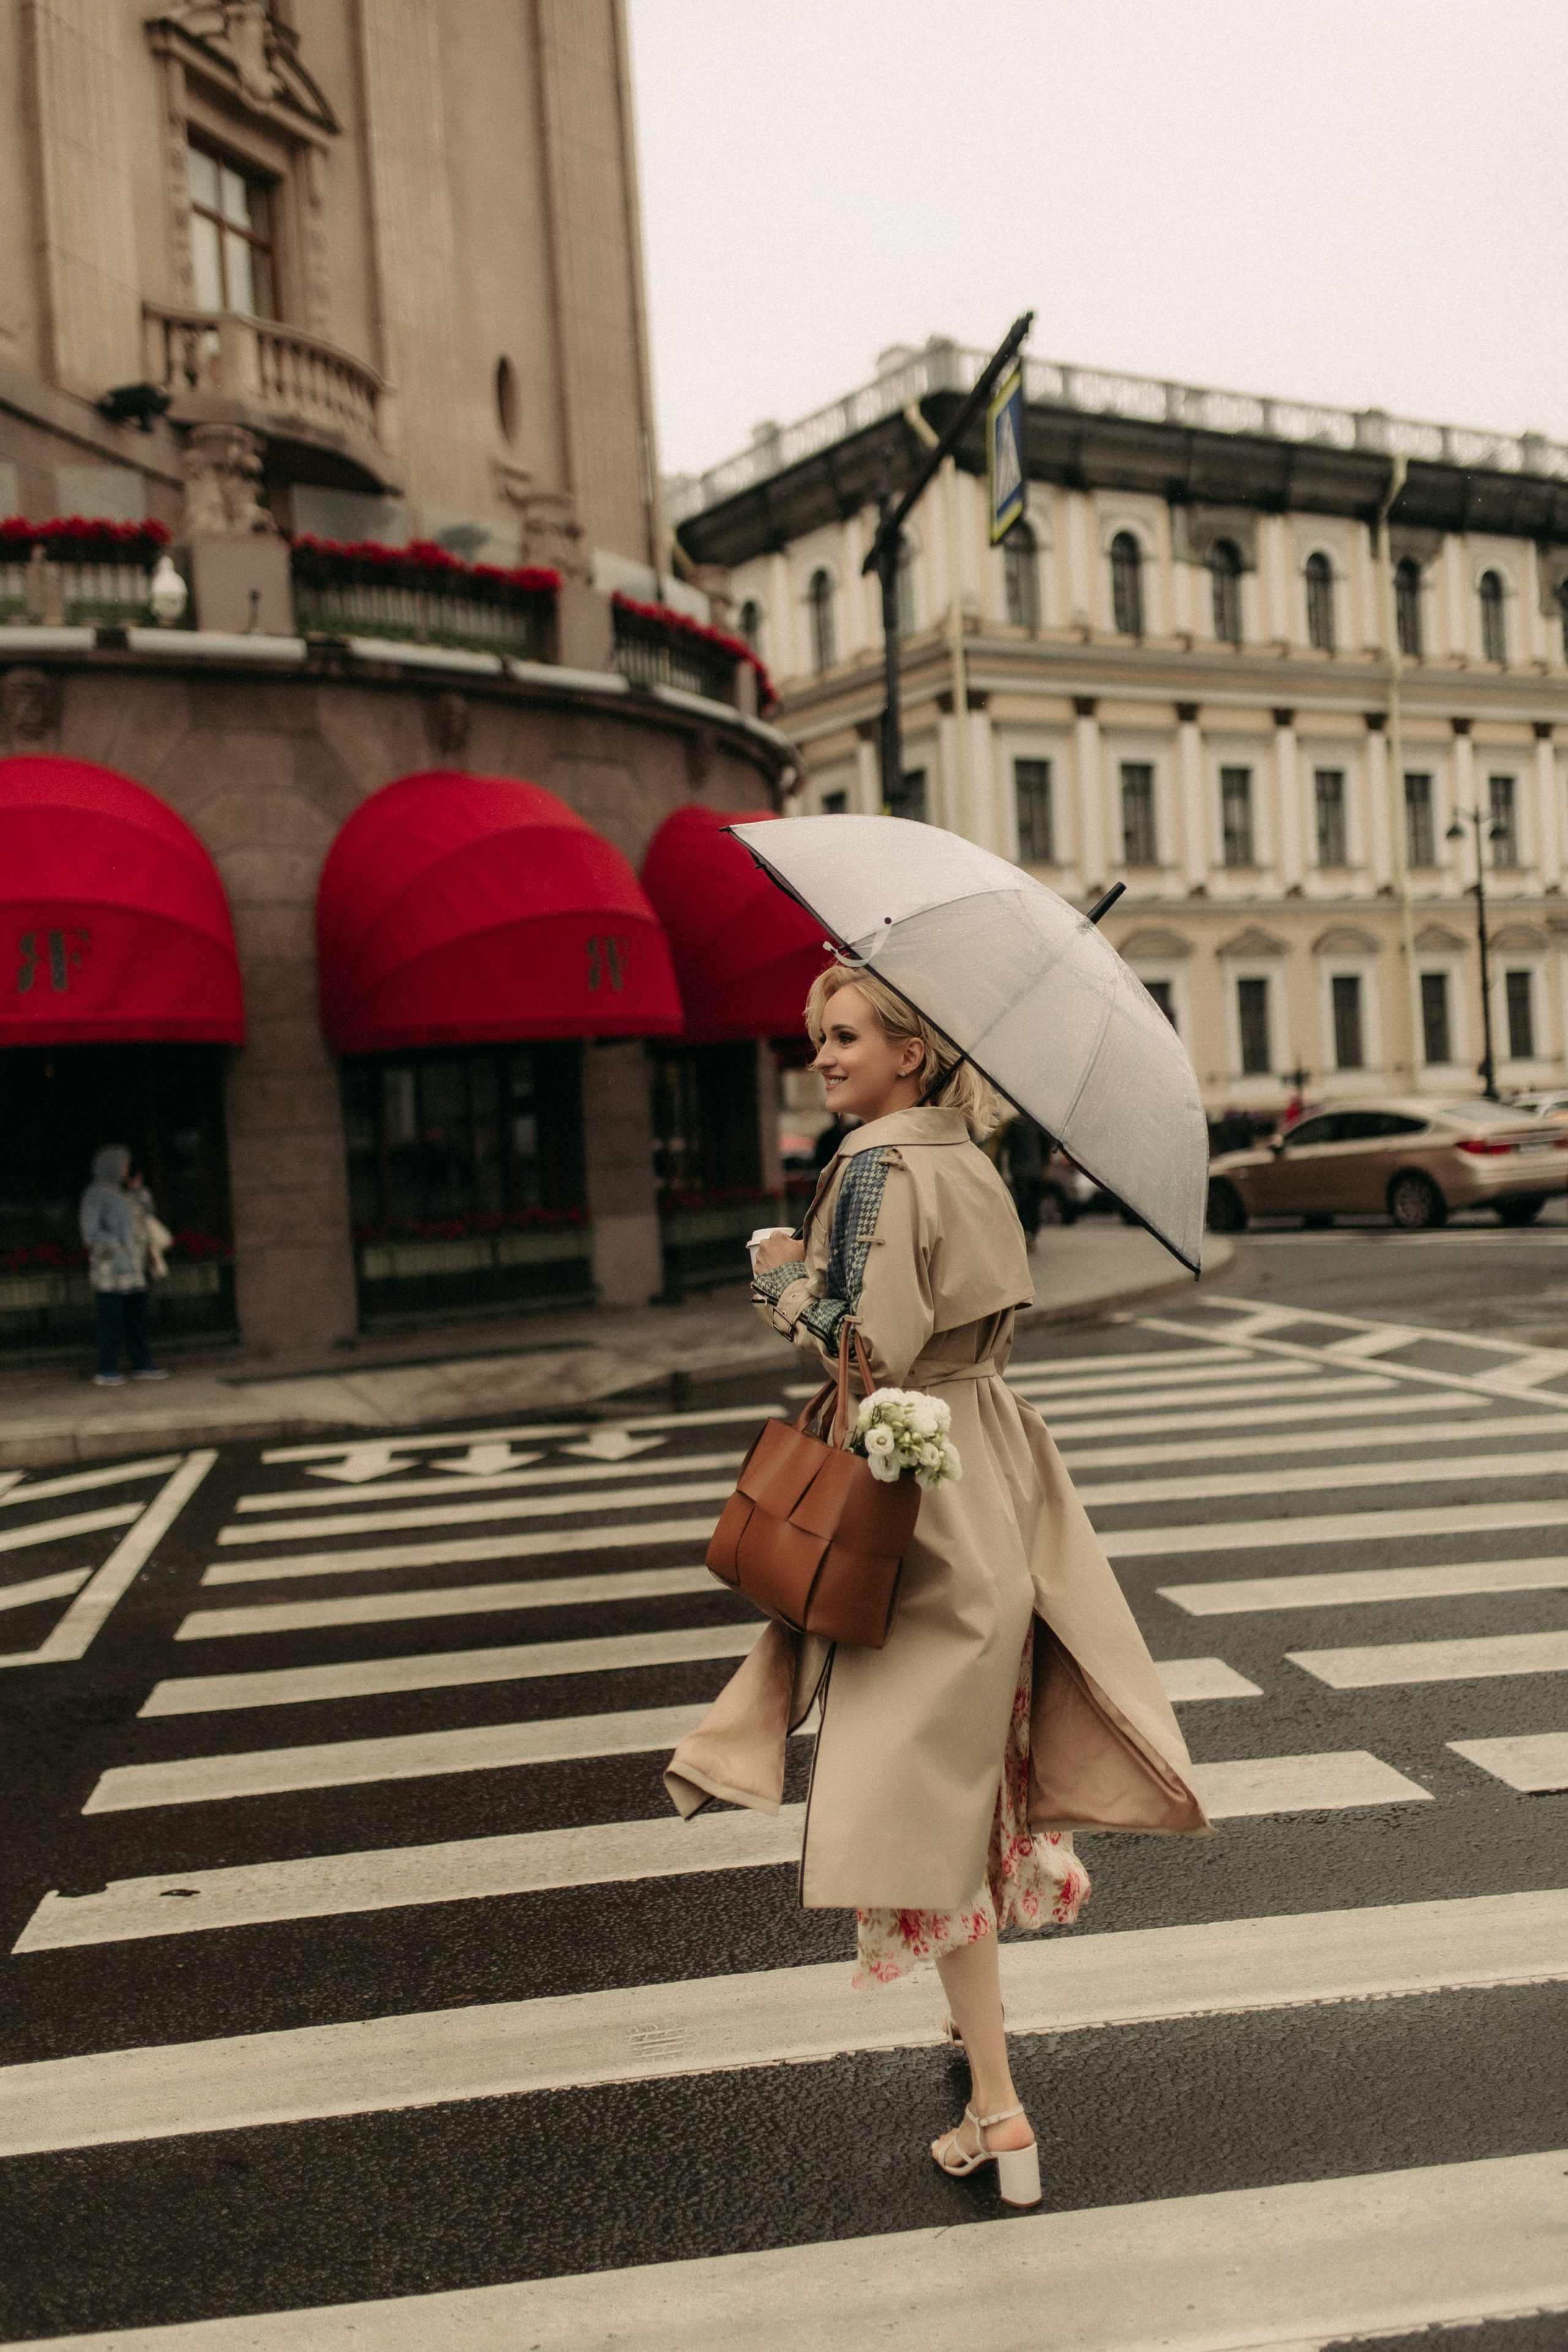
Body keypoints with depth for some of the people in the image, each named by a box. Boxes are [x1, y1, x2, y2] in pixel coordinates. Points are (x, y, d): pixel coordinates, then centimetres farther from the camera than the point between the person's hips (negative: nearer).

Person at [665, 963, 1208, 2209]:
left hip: (923, 1505, -9)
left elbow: (874, 1344, -24)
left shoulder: (880, 1169, -17)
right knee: (965, 1772, 22)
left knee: (923, 1791, -1)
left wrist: (783, 1278, -8)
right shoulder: (966, 1163, 9)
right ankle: (980, 2014, 40)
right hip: (981, 1487, 9)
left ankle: (1000, 2112, 6)